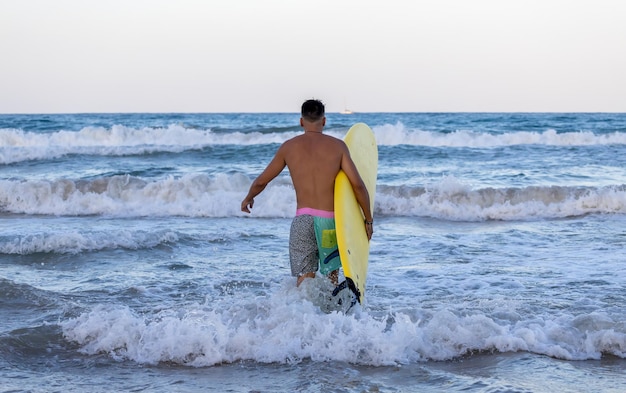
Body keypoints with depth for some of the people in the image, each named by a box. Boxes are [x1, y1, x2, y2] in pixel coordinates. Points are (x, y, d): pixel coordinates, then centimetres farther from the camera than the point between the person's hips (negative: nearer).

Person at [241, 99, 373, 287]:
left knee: (304, 281, -2)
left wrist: (248, 198, 36)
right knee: (331, 279, 16)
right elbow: (358, 185, -3)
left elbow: (261, 182, 15)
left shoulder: (289, 147, 7)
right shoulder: (337, 146, 3)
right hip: (330, 220, 0)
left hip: (303, 219, 0)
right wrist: (368, 220, 8)